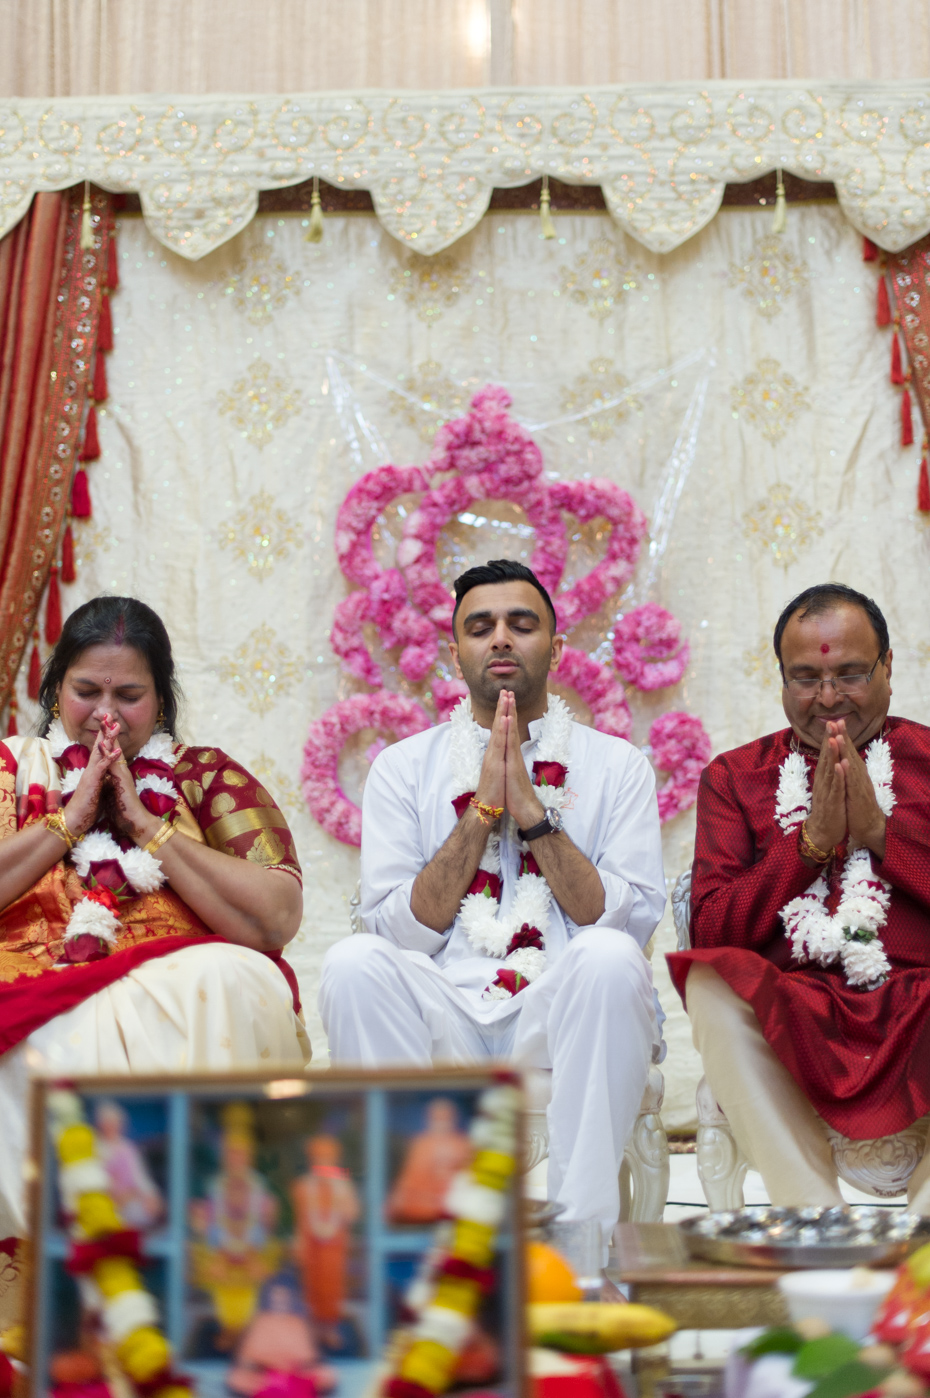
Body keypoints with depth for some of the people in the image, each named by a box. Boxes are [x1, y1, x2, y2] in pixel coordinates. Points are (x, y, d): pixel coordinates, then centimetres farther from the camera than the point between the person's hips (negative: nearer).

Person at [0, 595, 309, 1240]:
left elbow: (277, 921, -1)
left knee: (236, 981, -33)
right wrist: (71, 818, 1)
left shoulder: (208, 777, 15)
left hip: (190, 1000, 1)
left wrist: (147, 823, -1)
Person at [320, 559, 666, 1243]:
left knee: (607, 958, -32)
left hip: (562, 1014, -1)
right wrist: (481, 811, -7)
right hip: (439, 1019, 1)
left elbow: (629, 923, -3)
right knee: (353, 962, -28)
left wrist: (532, 810, -9)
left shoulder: (617, 766, 10)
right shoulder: (403, 768, 11)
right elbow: (398, 931, 0)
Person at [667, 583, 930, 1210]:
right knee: (712, 981, -31)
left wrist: (880, 832, -6)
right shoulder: (735, 776, 16)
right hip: (795, 1014, 1)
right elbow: (709, 934, 2)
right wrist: (812, 841, -5)